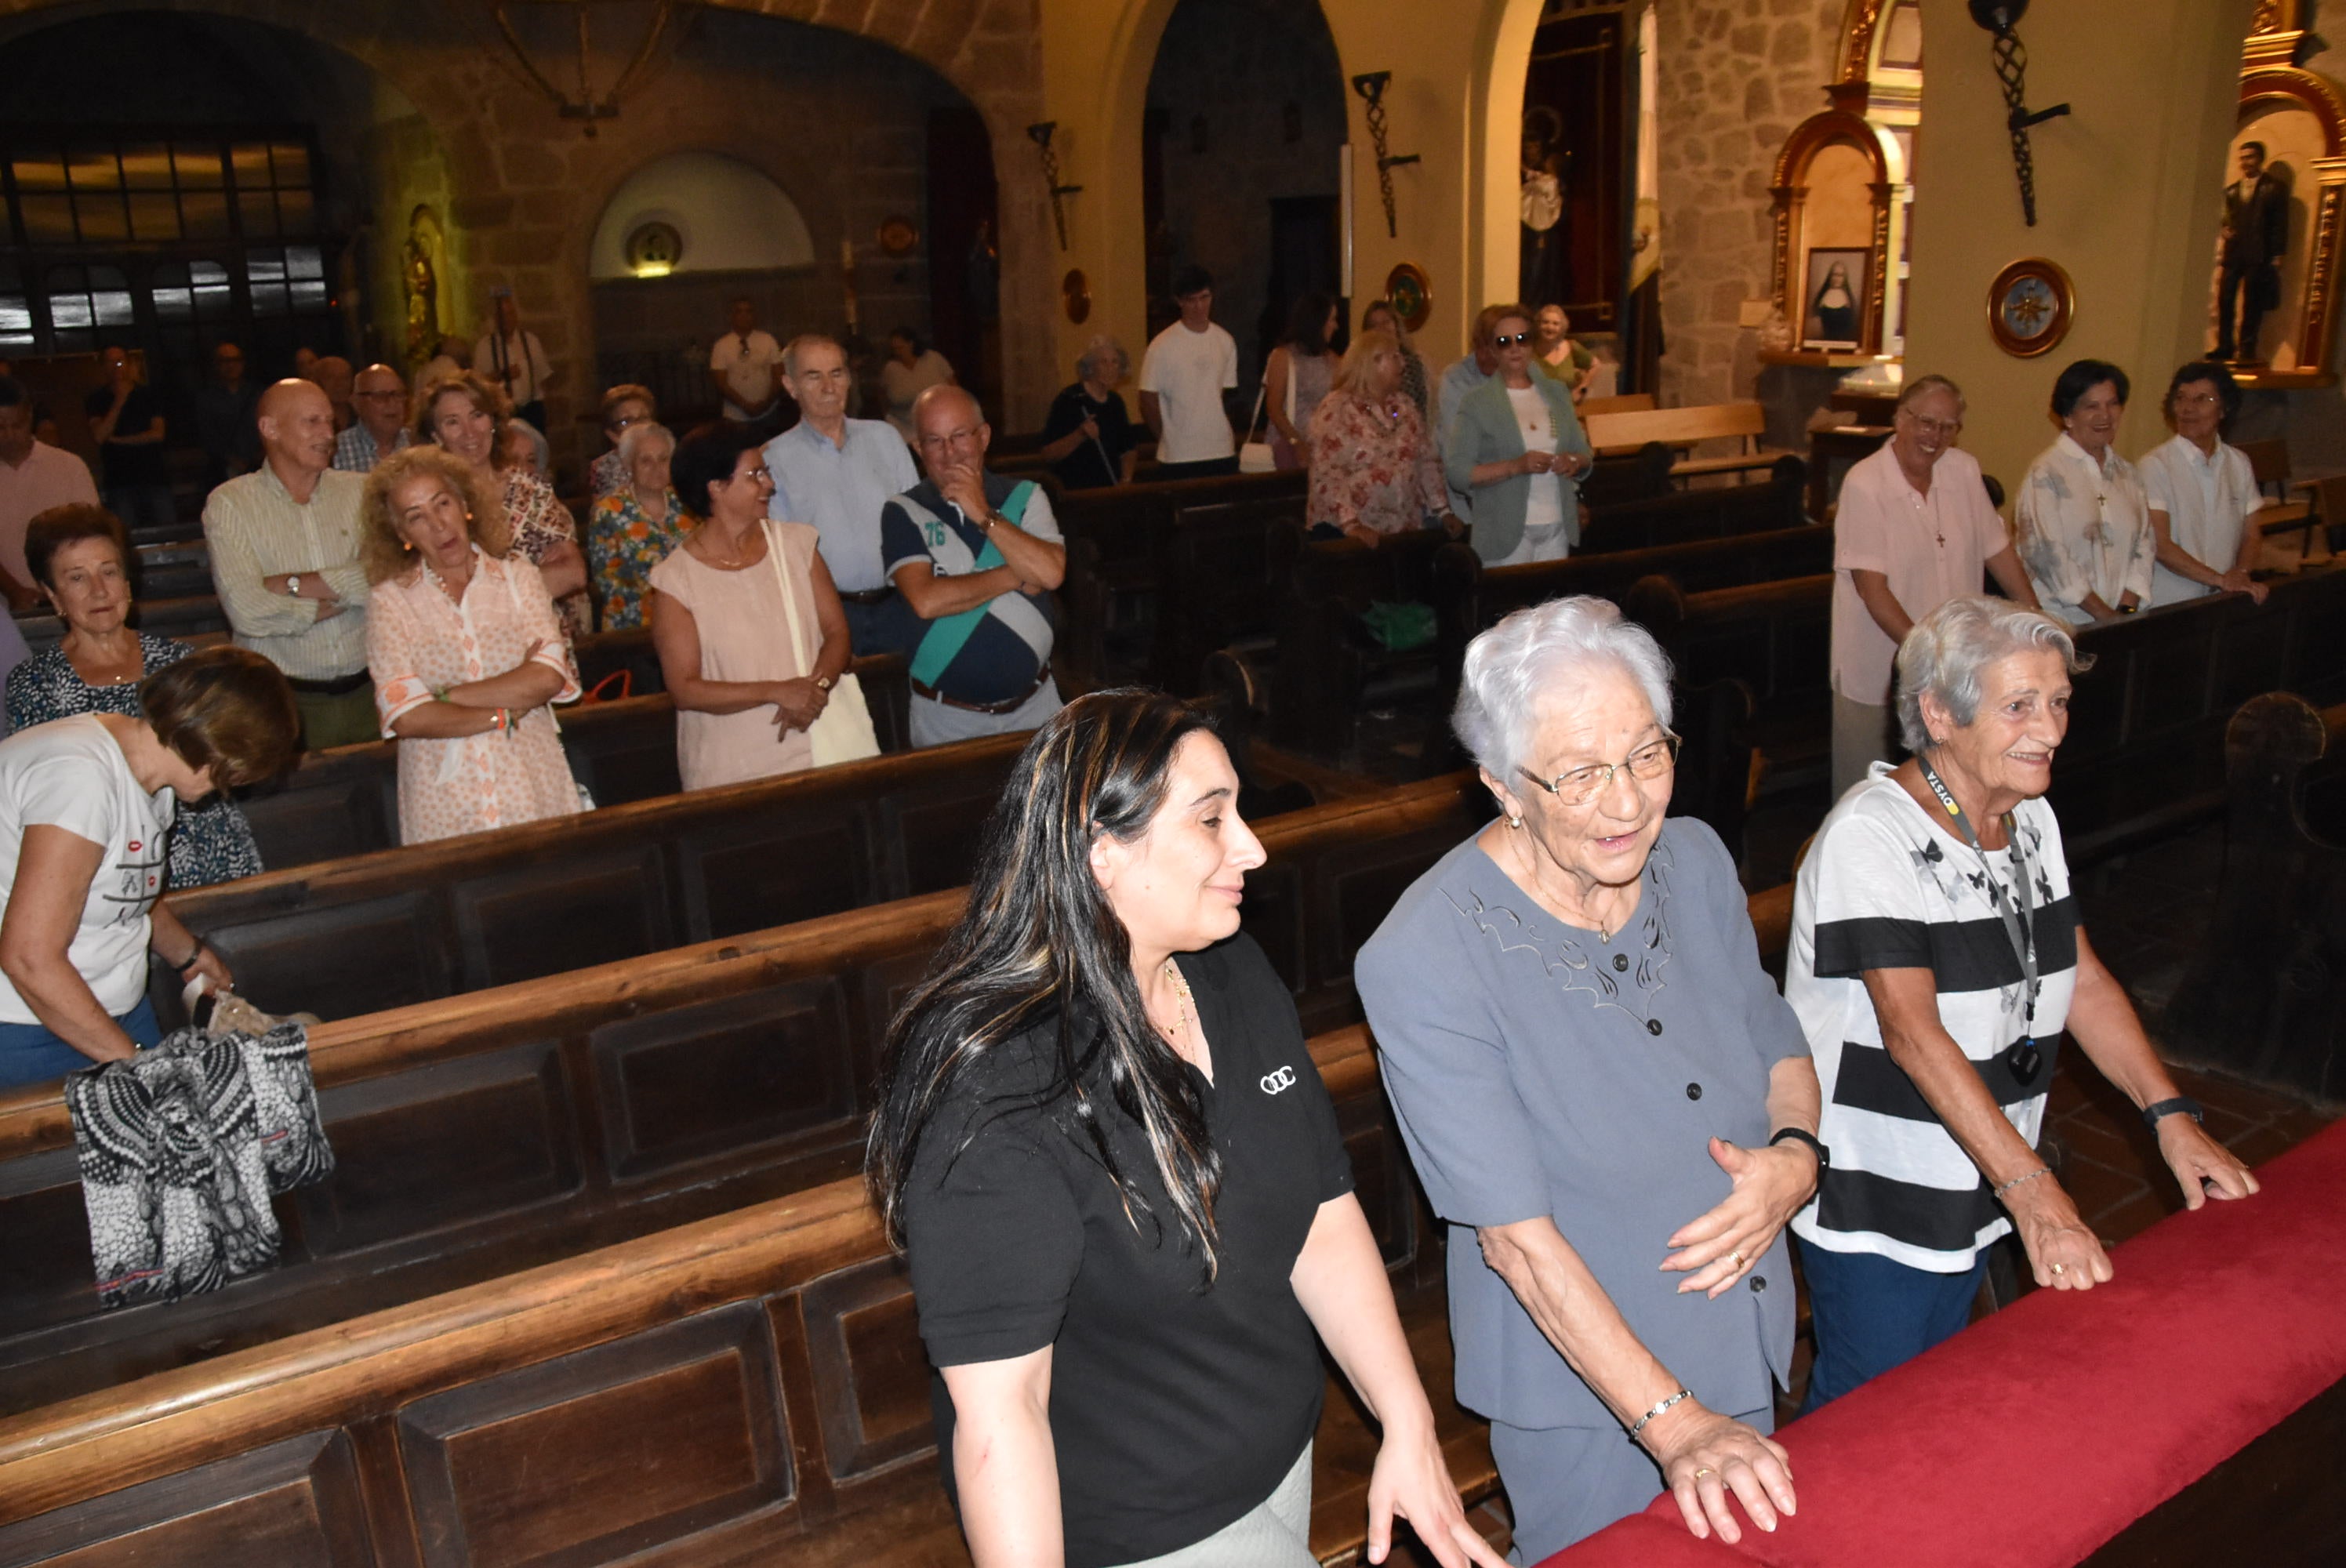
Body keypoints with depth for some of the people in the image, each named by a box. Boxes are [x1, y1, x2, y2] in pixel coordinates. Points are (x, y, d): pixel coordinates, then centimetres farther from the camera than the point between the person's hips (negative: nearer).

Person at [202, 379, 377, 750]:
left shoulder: (360, 491, 8)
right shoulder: (229, 503, 0)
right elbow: (248, 612, -13)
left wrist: (292, 584, -11)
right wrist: (343, 593, -6)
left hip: (367, 692, 2)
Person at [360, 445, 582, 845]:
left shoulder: (517, 575, 6)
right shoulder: (390, 600, 2)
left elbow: (548, 677, -8)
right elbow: (406, 718, -9)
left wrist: (443, 697, -7)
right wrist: (504, 714, -6)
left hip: (532, 791, 1)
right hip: (444, 805, -1)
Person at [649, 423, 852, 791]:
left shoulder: (796, 543, 7)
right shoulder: (675, 580, -4)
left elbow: (837, 632, 5)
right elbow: (685, 690, -8)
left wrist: (818, 686, -14)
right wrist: (776, 692, -18)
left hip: (820, 744, 3)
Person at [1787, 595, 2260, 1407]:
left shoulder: (2032, 820, 3)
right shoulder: (1872, 835, -24)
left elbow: (2083, 977, 7)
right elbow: (1912, 1031, -30)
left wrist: (2171, 1117, -3)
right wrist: (2033, 1193, -33)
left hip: (1975, 1183, 8)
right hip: (1871, 1204, -8)